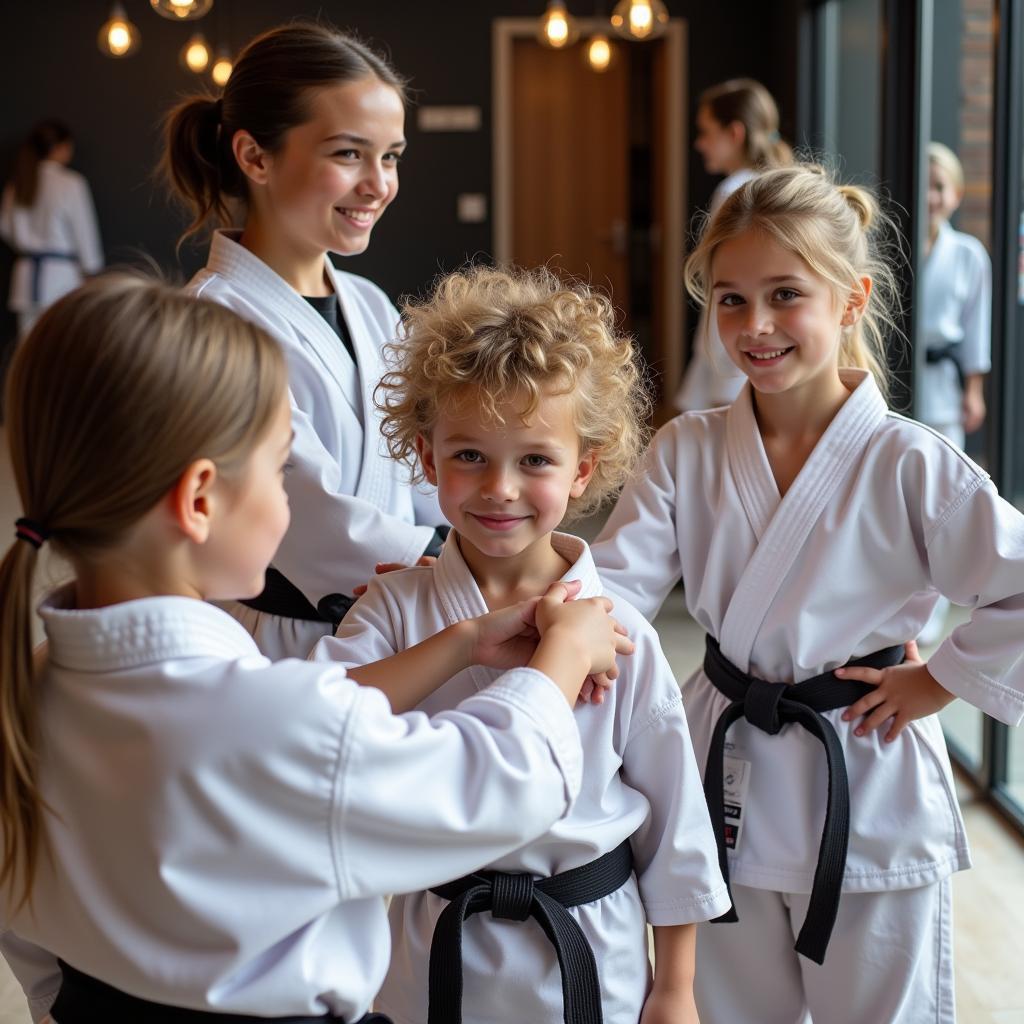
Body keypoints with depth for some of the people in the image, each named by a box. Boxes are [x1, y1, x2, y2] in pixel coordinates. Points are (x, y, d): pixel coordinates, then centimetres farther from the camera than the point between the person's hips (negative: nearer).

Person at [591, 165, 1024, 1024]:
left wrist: (940, 682, -12)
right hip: (726, 791, 3)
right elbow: (619, 578, -15)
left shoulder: (908, 465, -15)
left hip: (868, 803, -3)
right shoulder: (686, 452, -4)